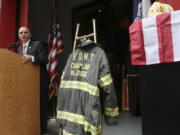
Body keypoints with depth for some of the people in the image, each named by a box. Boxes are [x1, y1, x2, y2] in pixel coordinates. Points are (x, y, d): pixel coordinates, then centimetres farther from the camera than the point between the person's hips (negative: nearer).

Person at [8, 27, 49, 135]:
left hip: (39, 79, -5)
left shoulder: (38, 44, -4)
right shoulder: (18, 47, 15)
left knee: (40, 103, 2)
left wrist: (31, 58, -25)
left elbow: (45, 60, -14)